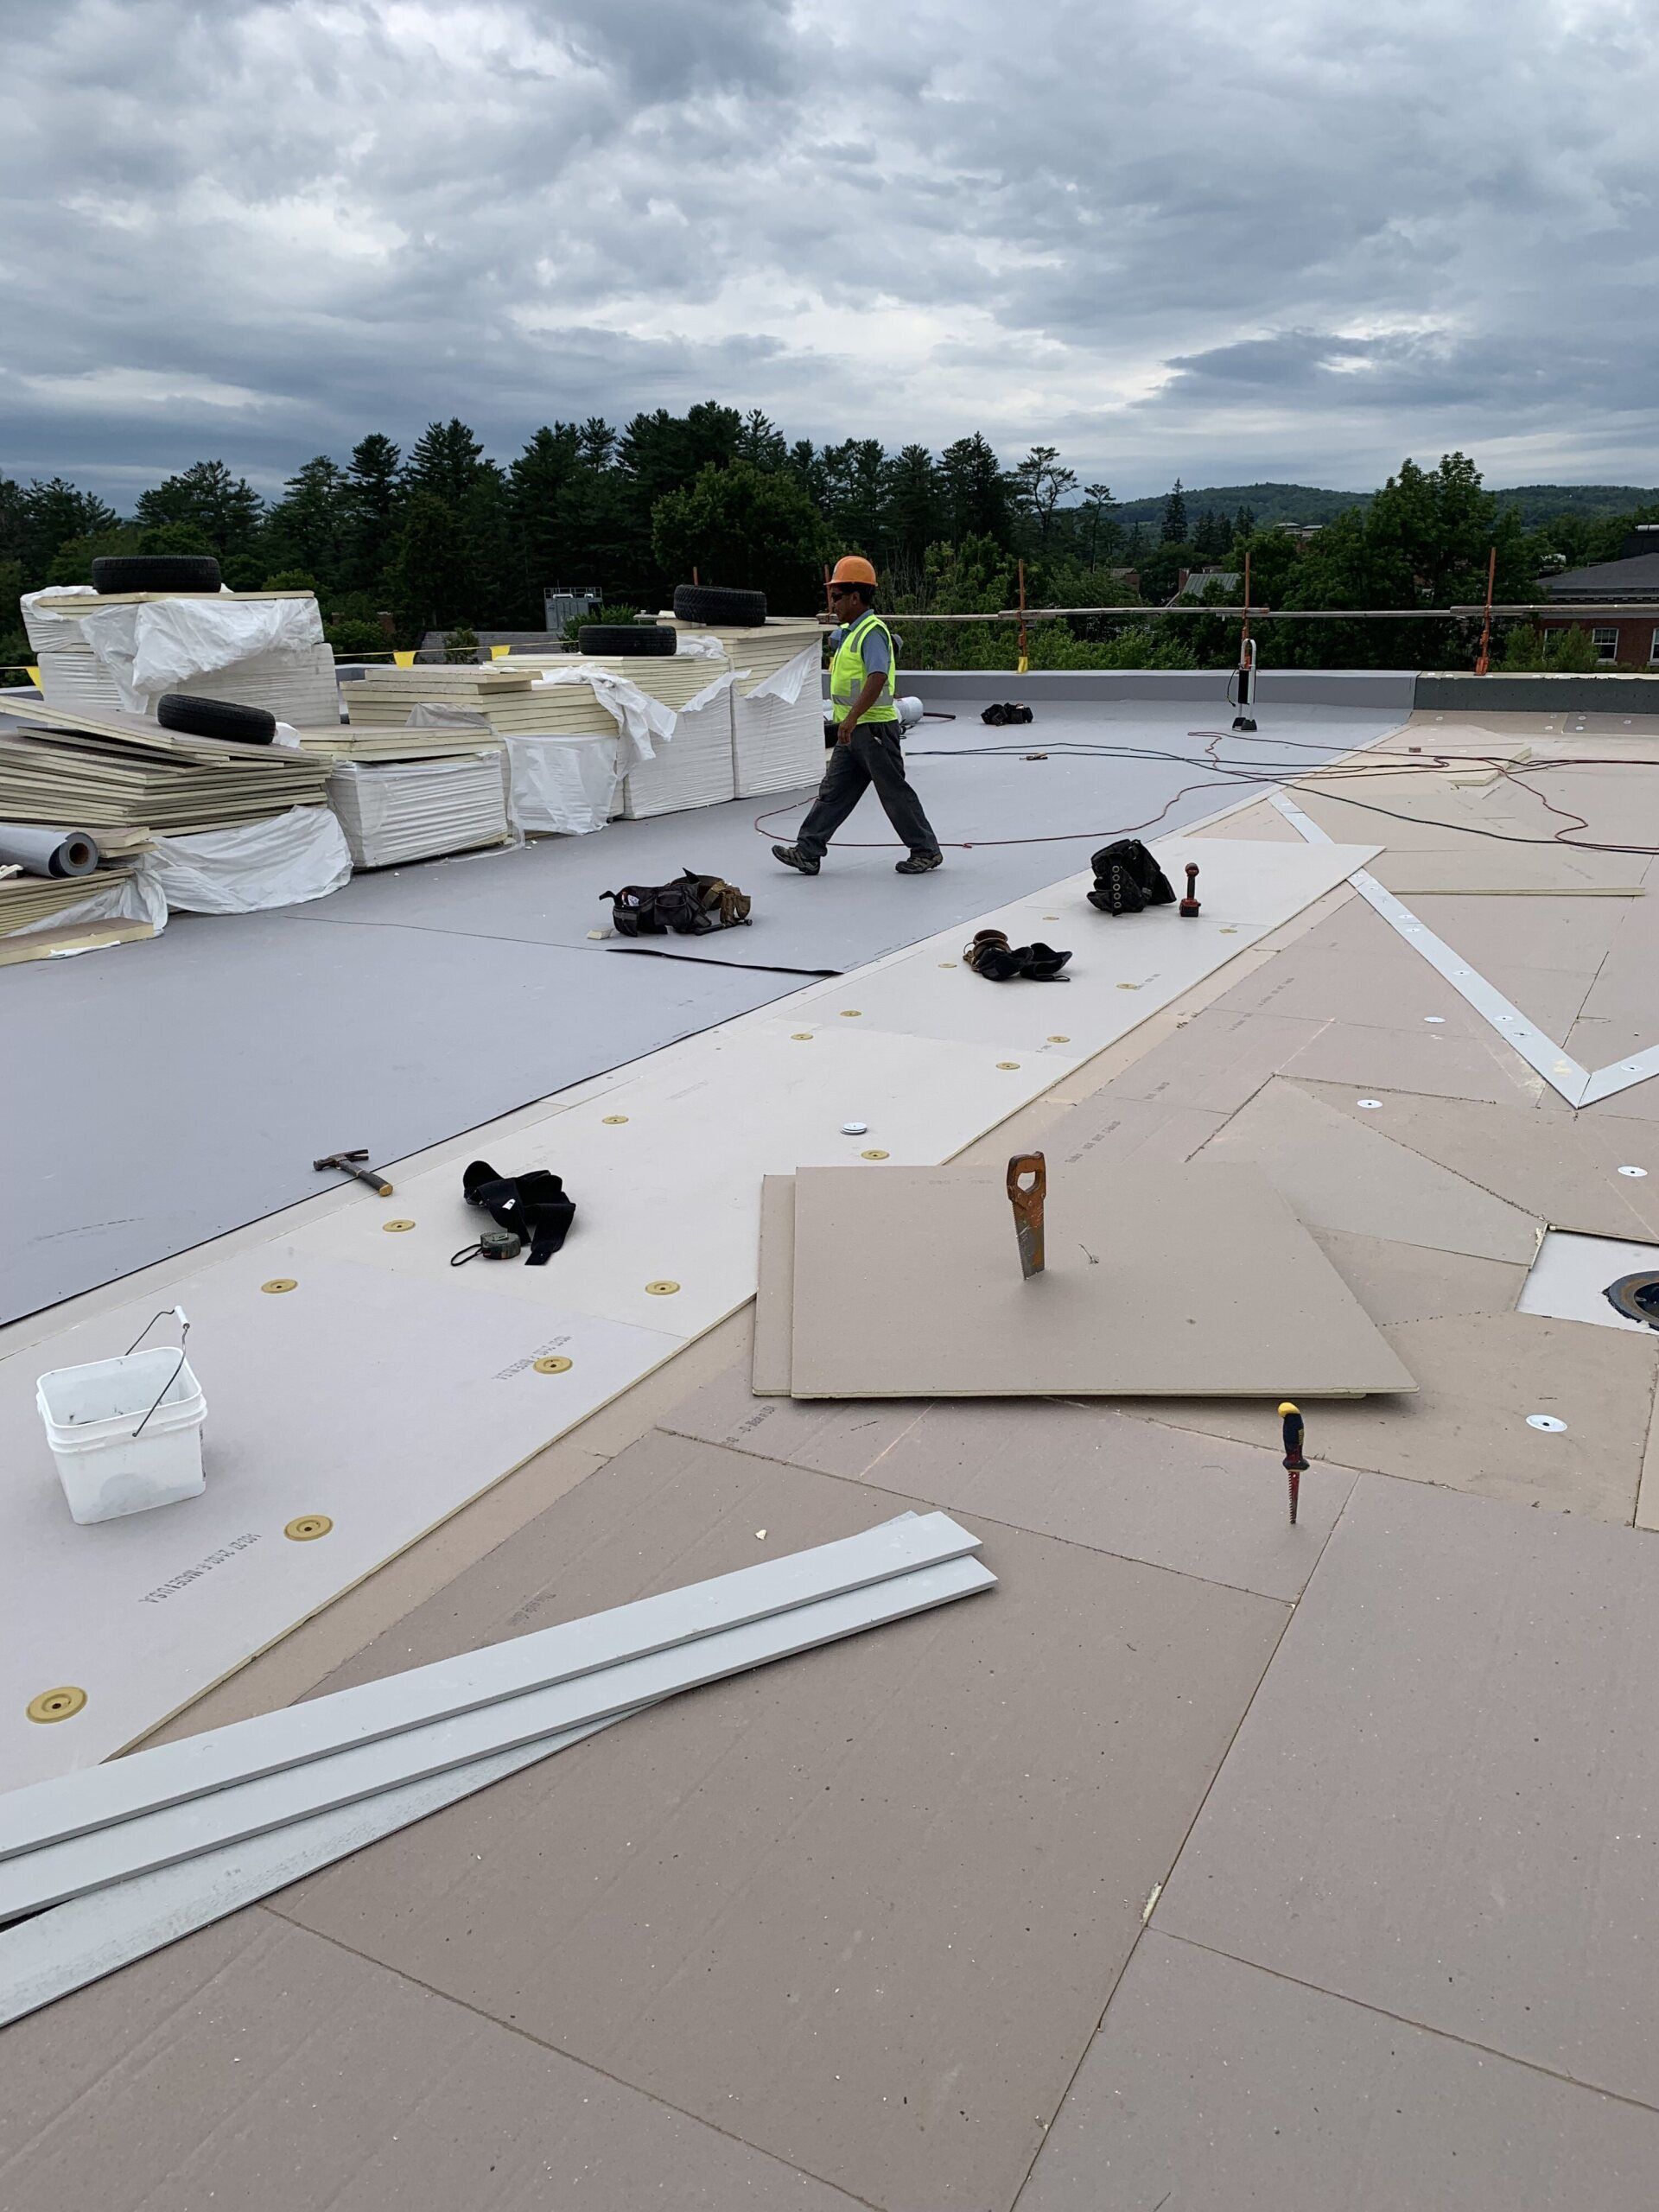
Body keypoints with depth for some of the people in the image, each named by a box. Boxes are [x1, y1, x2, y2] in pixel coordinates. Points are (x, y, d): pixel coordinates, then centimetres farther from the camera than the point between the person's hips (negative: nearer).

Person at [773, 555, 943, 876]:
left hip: (874, 726, -10)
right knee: (832, 793, 7)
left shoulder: (873, 632, -16)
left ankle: (926, 851, 10)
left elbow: (878, 678, -30)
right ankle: (807, 852, 8)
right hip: (853, 731, 10)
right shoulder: (848, 631, 14)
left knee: (895, 793, -1)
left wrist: (852, 718, -37)